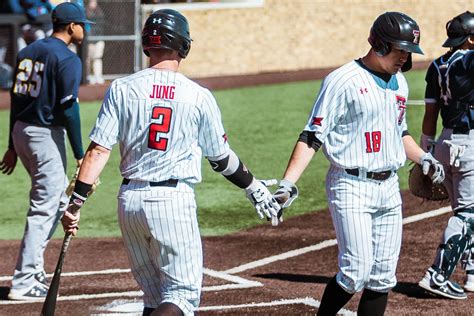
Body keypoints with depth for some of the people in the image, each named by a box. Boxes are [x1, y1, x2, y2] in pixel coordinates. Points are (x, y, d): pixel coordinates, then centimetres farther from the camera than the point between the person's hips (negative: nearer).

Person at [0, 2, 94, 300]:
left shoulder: (28, 52, 12)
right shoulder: (68, 59, -12)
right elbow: (69, 109, -16)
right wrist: (80, 155, -13)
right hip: (46, 135, -9)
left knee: (57, 198, 22)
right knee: (45, 208, -4)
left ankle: (33, 267, 23)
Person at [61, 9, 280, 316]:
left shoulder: (122, 88, 0)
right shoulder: (199, 96, -4)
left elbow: (99, 149, -6)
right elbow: (222, 158, 6)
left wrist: (77, 200, -5)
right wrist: (255, 187, 22)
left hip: (130, 200, 4)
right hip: (174, 200, -4)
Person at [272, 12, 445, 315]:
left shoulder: (399, 82, 13)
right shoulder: (343, 81, -11)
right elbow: (313, 136, -13)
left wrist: (423, 158, 11)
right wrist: (288, 183, -22)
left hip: (389, 188, 7)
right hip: (351, 187, -7)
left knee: (383, 276, 6)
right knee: (357, 271, -15)